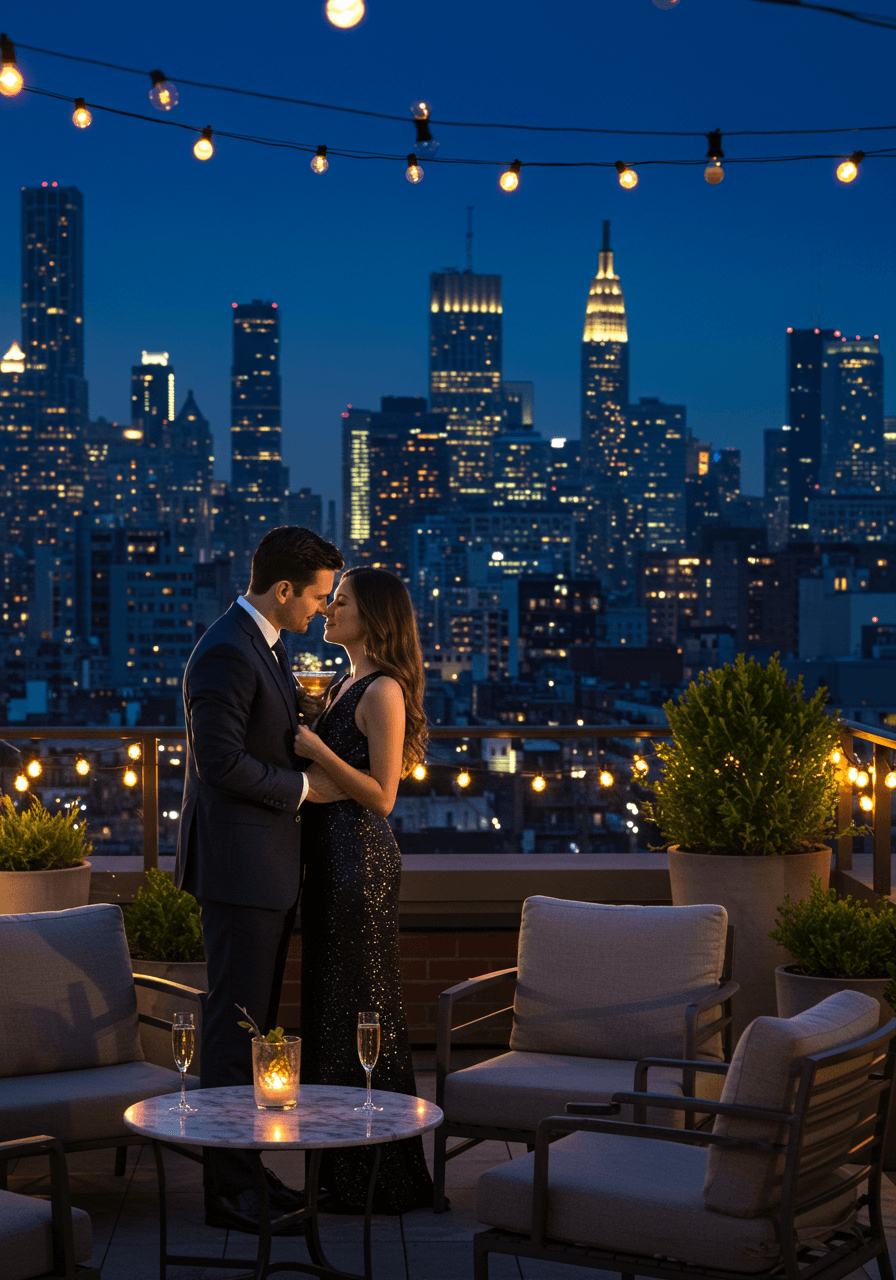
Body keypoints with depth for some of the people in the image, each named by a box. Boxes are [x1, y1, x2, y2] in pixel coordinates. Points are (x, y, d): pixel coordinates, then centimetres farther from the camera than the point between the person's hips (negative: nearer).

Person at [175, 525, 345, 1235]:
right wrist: (303, 786, -14)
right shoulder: (225, 654, -18)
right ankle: (226, 1185, 2)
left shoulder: (265, 646, 15)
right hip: (238, 863, -10)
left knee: (256, 1018, 14)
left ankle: (244, 1167, 22)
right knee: (236, 1021, -5)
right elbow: (221, 759, -23)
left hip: (271, 863, 10)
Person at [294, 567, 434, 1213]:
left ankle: (382, 1179, 6)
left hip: (361, 859, -10)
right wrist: (300, 727, 11)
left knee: (360, 1010, -4)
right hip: (331, 855, 10)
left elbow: (381, 796, -17)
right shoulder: (343, 686, 16)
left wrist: (318, 751, -21)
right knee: (330, 1004, 13)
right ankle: (345, 1171, 22)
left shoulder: (384, 691, -13)